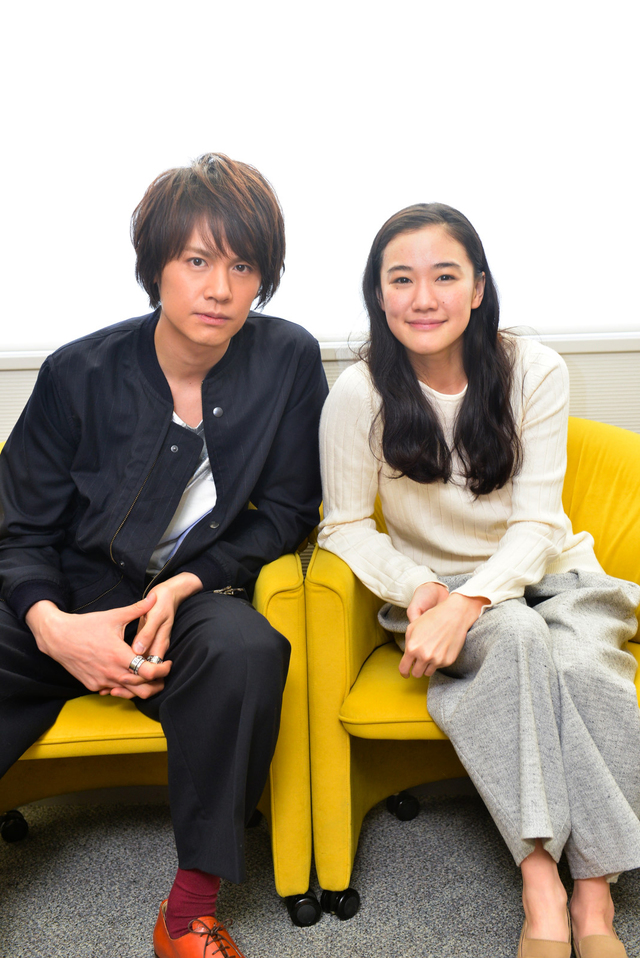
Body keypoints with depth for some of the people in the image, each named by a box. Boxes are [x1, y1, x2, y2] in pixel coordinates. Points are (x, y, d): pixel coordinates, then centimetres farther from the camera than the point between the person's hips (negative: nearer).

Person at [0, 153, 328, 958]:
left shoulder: (289, 362, -5)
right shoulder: (79, 374, -5)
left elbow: (286, 515, 0)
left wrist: (185, 585, -15)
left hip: (193, 599, 0)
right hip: (70, 602, 1)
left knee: (247, 649, -35)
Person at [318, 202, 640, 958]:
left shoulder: (535, 372, -9)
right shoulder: (360, 394, -11)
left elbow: (535, 524, -12)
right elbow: (345, 526, -5)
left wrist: (466, 604, -29)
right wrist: (419, 592, -23)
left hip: (547, 576, 1)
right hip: (436, 589, -1)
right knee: (517, 637, -34)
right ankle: (540, 888, -28)